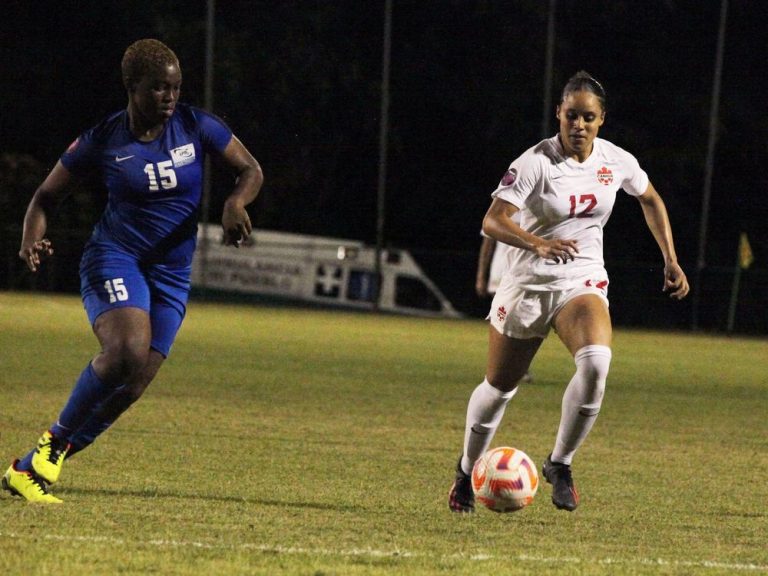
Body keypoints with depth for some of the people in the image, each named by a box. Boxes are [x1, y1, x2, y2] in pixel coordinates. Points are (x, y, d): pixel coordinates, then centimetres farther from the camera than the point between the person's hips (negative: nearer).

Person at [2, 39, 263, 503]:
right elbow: (47, 195, 3)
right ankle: (55, 441, -13)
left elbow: (251, 170, 6)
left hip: (172, 272, 3)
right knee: (128, 349, -32)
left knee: (135, 384, -6)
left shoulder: (197, 126, -4)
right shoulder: (103, 141, -7)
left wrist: (236, 202, -16)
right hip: (115, 258, -3)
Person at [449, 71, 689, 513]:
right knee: (500, 387, 8)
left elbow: (651, 200, 18)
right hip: (529, 282, -2)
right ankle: (467, 472, 35)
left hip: (584, 281, 2)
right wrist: (539, 244, -42)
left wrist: (671, 260, 15)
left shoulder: (616, 162, -3)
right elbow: (493, 221, -24)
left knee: (596, 362, -28)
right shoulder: (536, 162, -16)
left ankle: (560, 464, -11)